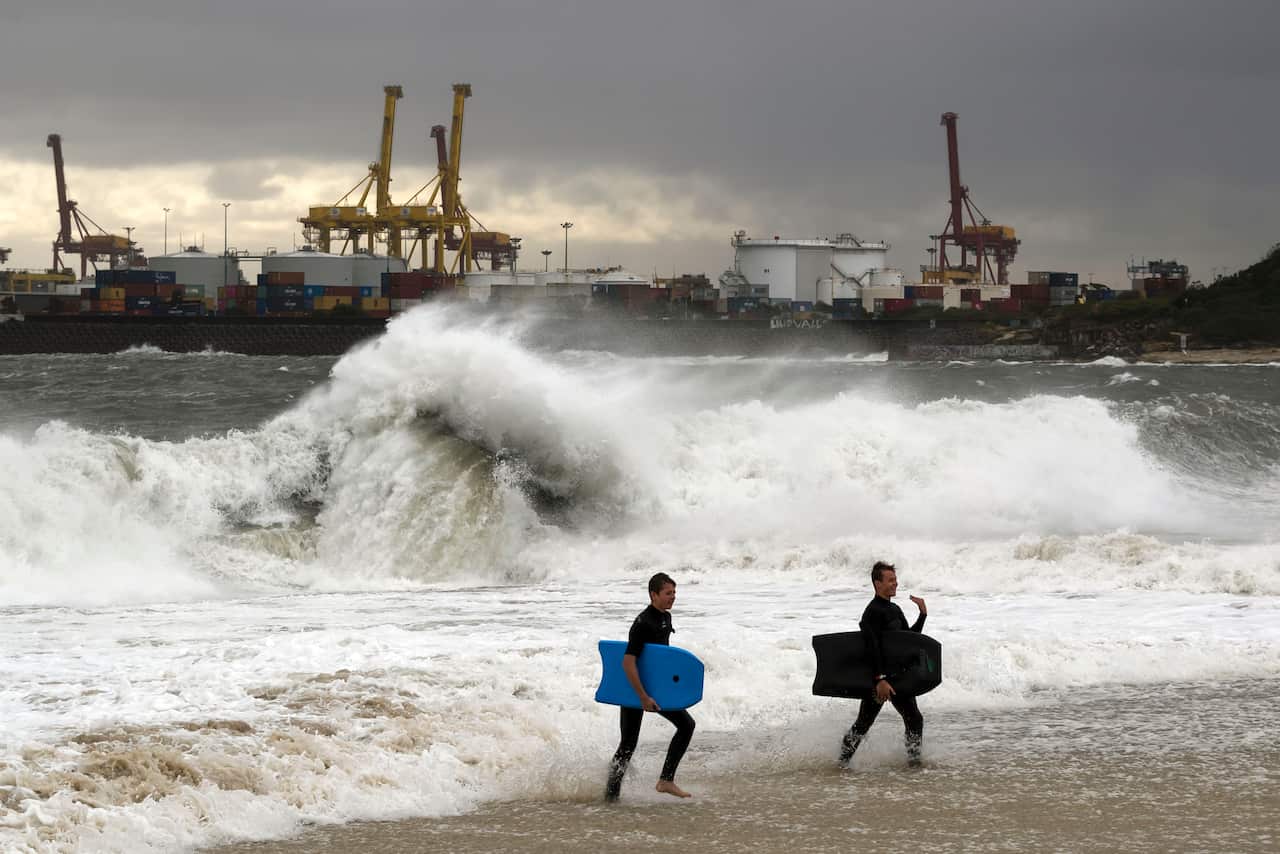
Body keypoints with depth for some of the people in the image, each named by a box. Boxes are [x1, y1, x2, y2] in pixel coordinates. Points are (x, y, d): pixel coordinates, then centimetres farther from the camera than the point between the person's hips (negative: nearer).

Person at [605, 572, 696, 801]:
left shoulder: (666, 618, 6)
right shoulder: (643, 624, -23)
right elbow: (628, 662, -28)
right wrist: (643, 697, -28)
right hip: (633, 689, -9)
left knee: (686, 724, 0)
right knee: (628, 745, -4)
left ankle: (666, 780, 1)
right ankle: (611, 795, 6)